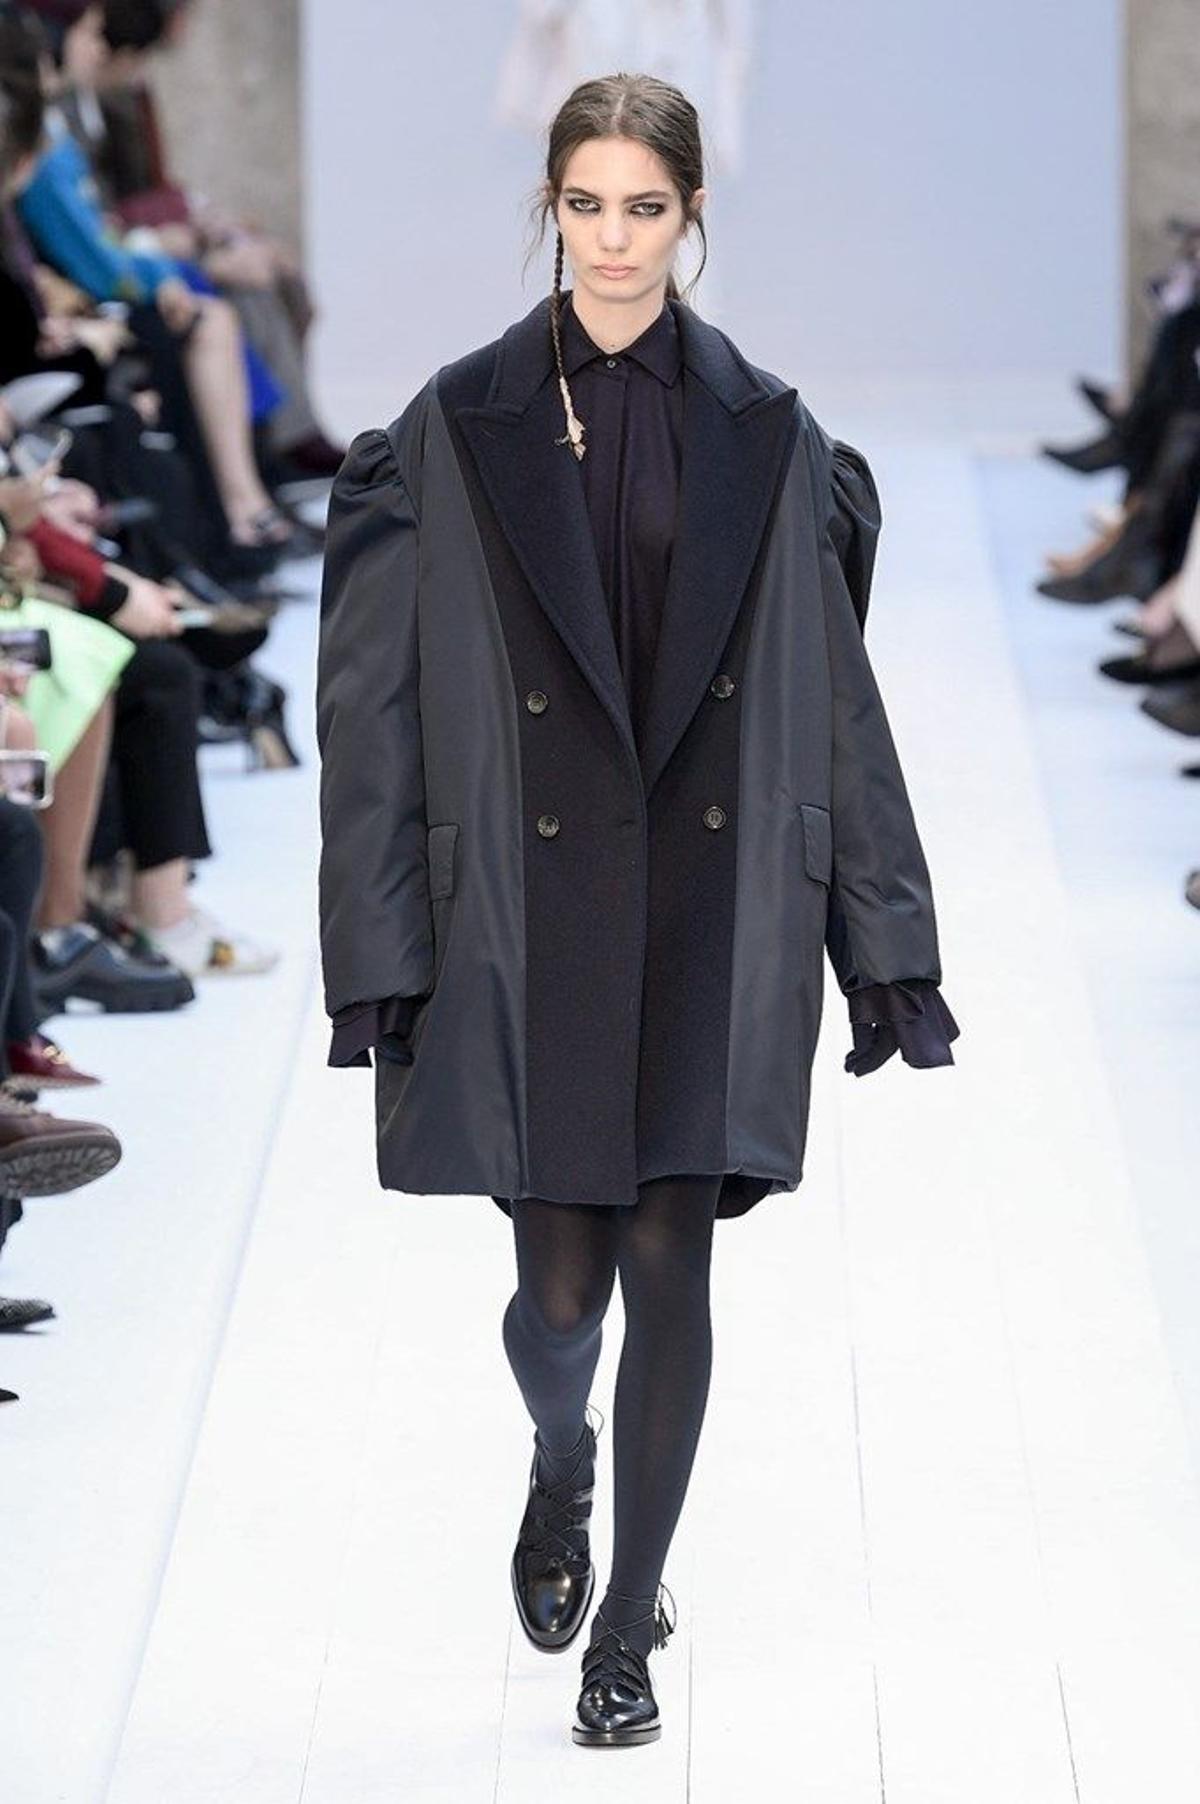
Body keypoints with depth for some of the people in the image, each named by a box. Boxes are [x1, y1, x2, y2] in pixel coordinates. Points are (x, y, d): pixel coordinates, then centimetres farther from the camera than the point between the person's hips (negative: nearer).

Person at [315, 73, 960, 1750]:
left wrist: (883, 936, 2)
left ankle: (629, 1628, 13)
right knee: (562, 1282, 1)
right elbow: (382, 700, -1)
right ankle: (562, 1462, 37)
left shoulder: (762, 431, 3)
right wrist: (382, 953, -6)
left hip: (713, 904, 1)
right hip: (536, 904, 0)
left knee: (669, 1264, -2)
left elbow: (833, 692, 5)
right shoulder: (459, 426, -1)